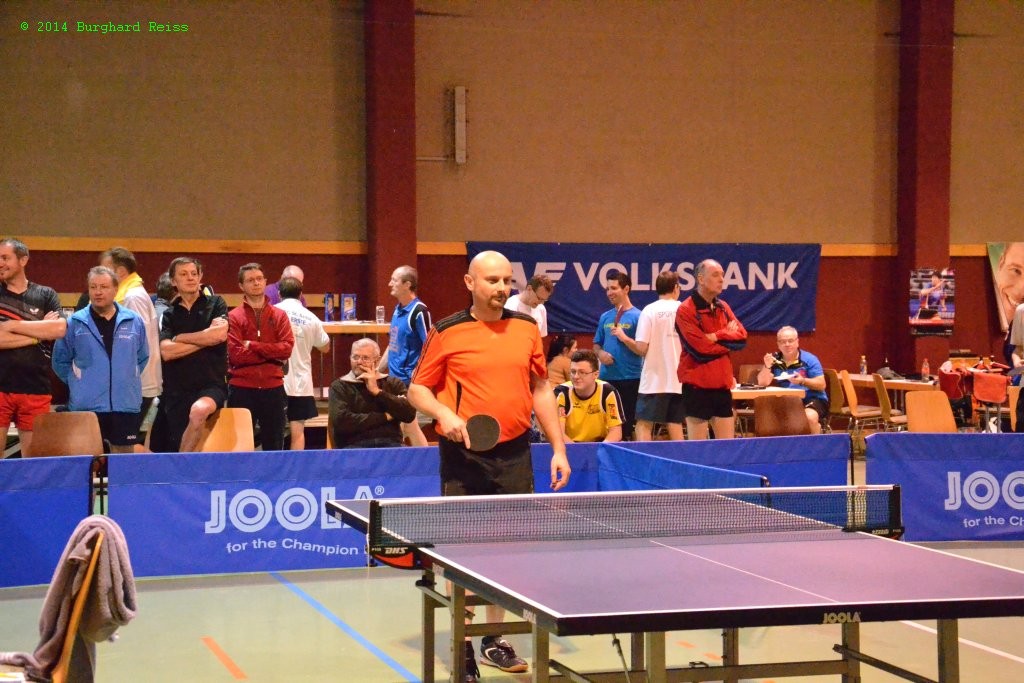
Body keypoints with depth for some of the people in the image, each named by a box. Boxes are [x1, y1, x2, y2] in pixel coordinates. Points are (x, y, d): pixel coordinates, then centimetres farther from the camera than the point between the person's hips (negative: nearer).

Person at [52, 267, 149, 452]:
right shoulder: (75, 323, -1)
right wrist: (76, 383, 5)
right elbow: (60, 360, 7)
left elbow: (143, 357, 16)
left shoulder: (134, 321, 4)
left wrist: (130, 380, 12)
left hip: (126, 404, 2)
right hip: (86, 406, -2)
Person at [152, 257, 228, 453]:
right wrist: (206, 339, -7)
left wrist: (181, 338, -3)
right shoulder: (169, 315, 12)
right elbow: (166, 352, -4)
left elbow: (220, 334, -12)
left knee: (198, 410, -35)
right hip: (177, 389, 3)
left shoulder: (215, 304, 7)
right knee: (175, 445, -1)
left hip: (211, 384, -3)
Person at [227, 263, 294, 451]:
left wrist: (253, 346, -13)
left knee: (274, 446, 9)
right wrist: (271, 353, -12)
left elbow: (287, 348, -7)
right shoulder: (234, 316, -1)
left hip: (273, 388, 2)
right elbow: (235, 354, -12)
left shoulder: (279, 315, 7)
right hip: (241, 389, -2)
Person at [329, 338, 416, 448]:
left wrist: (377, 391, -2)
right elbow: (340, 421, -7)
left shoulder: (393, 383, 15)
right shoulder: (339, 386, 9)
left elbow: (409, 414, 0)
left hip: (389, 444, 2)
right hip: (353, 445, -2)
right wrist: (384, 417, -1)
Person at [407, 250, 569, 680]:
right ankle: (462, 644, 11)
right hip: (465, 454, -3)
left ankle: (495, 640, 22)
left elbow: (541, 390, 14)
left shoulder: (527, 328, 7)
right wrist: (443, 413, -17)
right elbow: (417, 390, 3)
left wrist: (558, 447, 10)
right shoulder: (447, 333, -3)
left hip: (514, 453, 3)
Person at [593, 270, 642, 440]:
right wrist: (600, 353, 0)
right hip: (606, 378, 5)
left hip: (630, 379, -5)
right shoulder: (605, 317, 13)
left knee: (627, 424, -4)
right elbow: (596, 344, 21)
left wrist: (624, 338, -20)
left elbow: (642, 349, -8)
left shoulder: (637, 316, -4)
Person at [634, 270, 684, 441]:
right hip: (679, 380, 3)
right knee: (675, 424, 10)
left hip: (654, 380, -3)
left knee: (644, 425, 0)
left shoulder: (649, 310, -6)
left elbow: (641, 347, -12)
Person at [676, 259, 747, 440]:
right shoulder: (686, 311, -10)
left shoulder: (723, 307, 11)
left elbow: (742, 337, 2)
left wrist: (717, 336, -13)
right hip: (697, 385, -6)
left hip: (722, 384, 6)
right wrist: (727, 337, -3)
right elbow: (701, 349, -17)